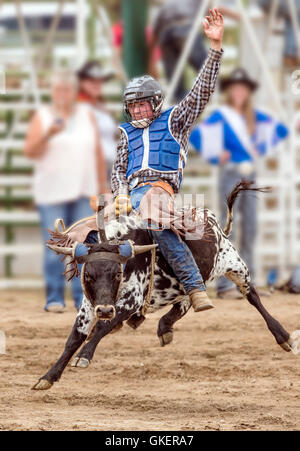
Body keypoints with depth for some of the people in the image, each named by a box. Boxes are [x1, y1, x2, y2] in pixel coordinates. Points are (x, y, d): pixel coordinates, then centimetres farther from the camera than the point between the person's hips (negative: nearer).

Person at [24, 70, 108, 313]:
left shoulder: (86, 115, 12)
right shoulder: (42, 116, 4)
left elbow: (98, 153, 14)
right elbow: (30, 151, -5)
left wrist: (102, 186, 11)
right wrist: (48, 135, -22)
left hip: (84, 192, 2)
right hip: (51, 192, -2)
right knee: (54, 247, -5)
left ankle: (83, 298, 3)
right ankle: (54, 298, 2)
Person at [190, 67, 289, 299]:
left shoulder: (255, 116, 10)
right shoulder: (221, 115, -6)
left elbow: (281, 129, 22)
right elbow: (196, 135, -17)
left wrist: (263, 148, 13)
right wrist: (215, 156, -12)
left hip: (250, 175, 6)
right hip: (231, 174, -6)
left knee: (250, 228, 7)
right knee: (227, 229, -8)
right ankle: (225, 285, -9)